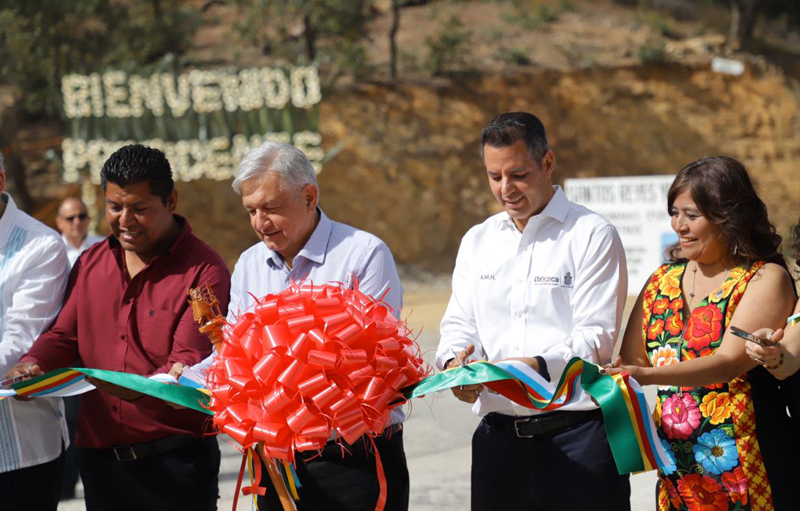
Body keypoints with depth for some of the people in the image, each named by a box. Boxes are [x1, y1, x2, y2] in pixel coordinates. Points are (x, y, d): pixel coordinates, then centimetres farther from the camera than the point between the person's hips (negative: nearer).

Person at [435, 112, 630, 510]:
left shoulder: (592, 235, -2)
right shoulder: (477, 241, 16)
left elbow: (596, 336, -10)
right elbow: (459, 324, 13)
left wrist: (538, 367, -26)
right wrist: (455, 364, -10)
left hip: (577, 434, -4)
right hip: (498, 435, 5)